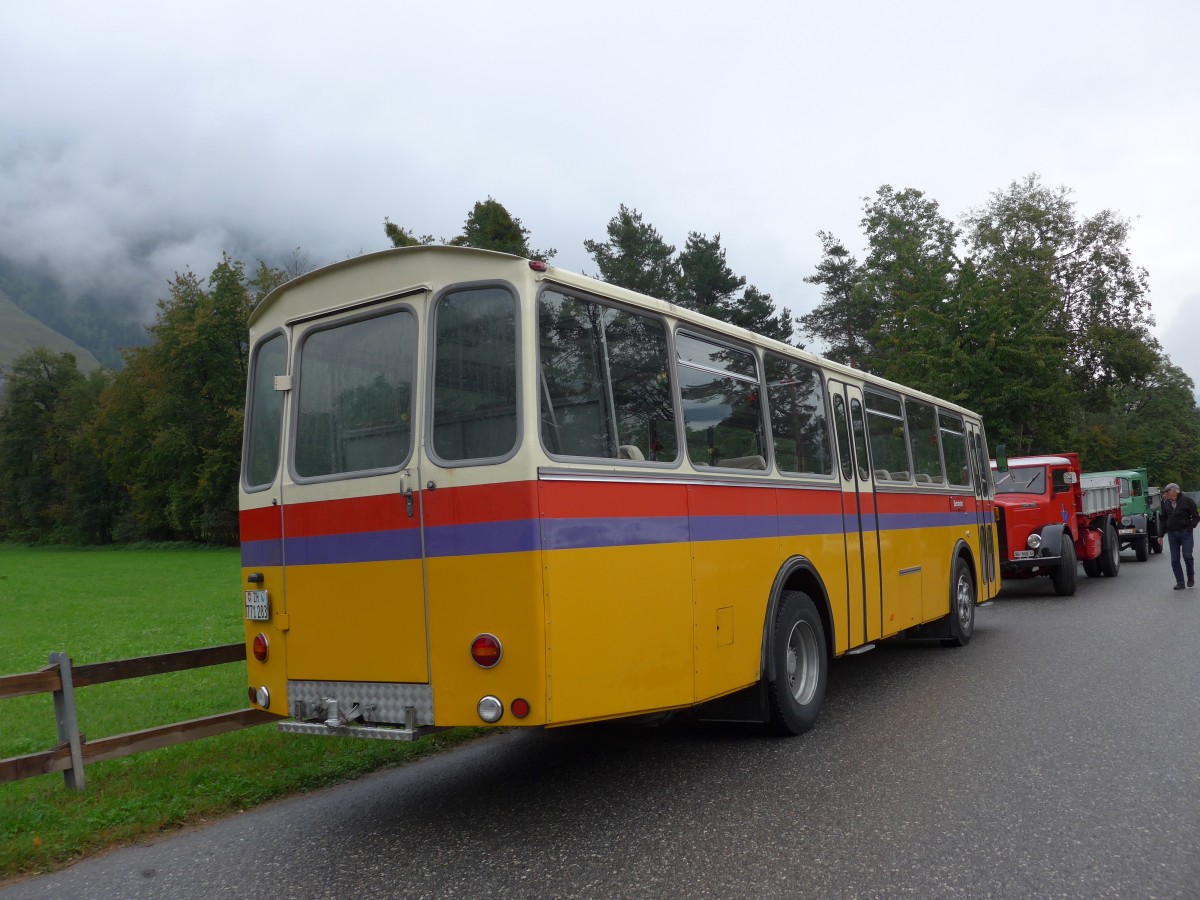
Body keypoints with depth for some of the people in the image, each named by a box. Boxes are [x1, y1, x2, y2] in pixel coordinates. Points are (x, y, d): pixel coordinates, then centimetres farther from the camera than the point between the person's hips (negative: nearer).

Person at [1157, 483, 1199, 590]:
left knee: (1187, 556, -6)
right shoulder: (1166, 503, 8)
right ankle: (1180, 583, 7)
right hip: (1172, 534, 4)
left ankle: (1191, 578, 19)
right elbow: (1164, 519, 14)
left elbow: (1196, 517, -3)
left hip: (1185, 534, -4)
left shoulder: (1187, 501, -6)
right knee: (1174, 559, 1)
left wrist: (1188, 528, -14)